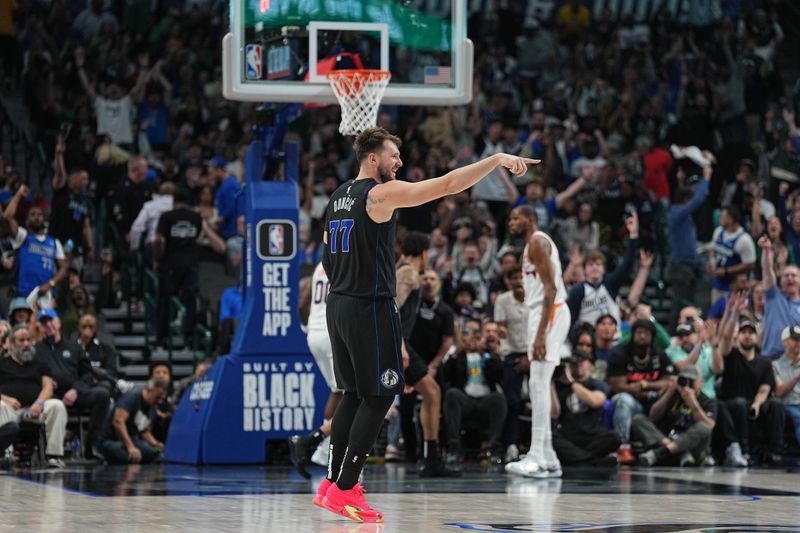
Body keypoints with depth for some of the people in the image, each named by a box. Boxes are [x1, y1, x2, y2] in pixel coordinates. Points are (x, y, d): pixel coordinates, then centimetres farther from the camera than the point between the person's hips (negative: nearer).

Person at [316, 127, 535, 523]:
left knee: (354, 394, 17)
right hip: (370, 308, -9)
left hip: (338, 304, 9)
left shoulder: (339, 196, 14)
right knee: (378, 398, -4)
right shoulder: (381, 193, -13)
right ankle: (343, 491, -6)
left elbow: (328, 255, 24)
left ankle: (333, 482, 19)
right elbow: (448, 184, -19)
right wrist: (497, 160, -16)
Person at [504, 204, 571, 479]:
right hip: (543, 313, 11)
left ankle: (537, 458, -18)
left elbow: (550, 287, -19)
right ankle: (548, 459, 13)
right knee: (538, 385, 11)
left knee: (539, 384, -14)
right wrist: (538, 332, 24)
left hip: (549, 313, -11)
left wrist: (540, 332, -26)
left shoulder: (537, 242, -10)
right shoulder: (534, 244, 22)